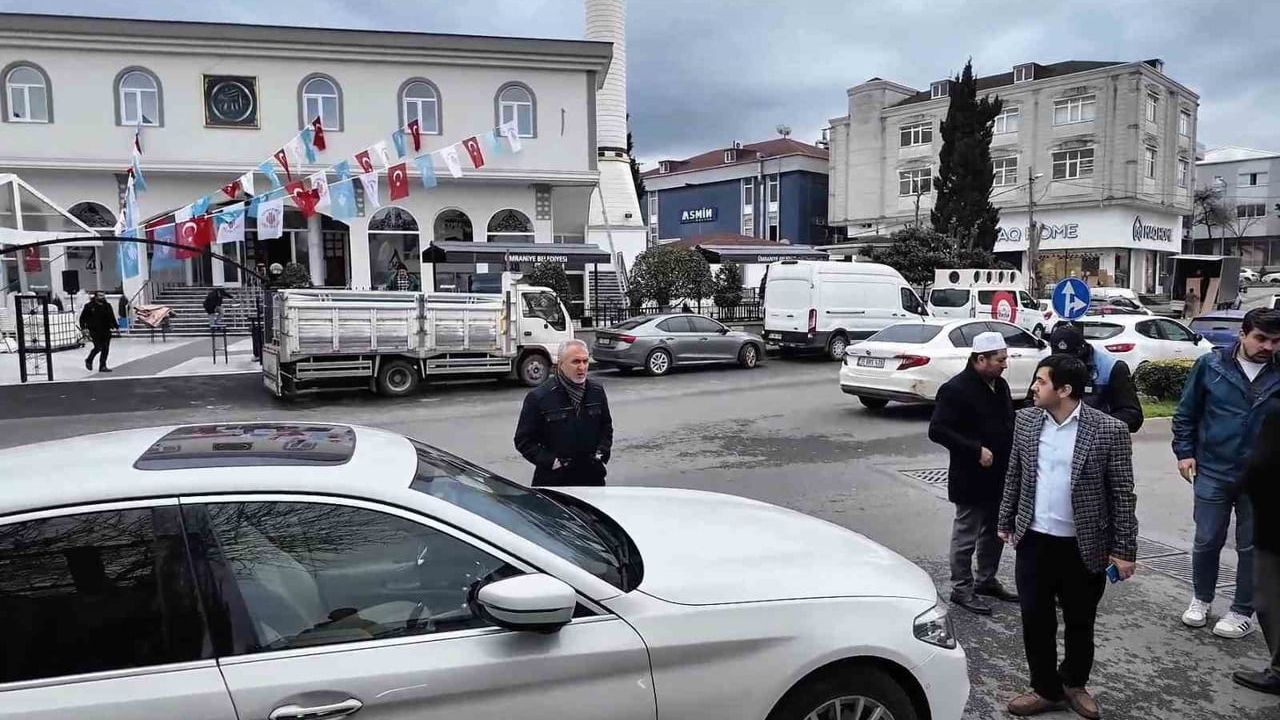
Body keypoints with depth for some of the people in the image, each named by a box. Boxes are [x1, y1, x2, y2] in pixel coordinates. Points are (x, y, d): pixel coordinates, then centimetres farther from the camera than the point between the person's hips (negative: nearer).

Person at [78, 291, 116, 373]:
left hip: (106, 331, 4)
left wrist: (114, 326, 6)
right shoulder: (89, 306, -3)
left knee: (105, 349, 2)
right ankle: (89, 361, 20)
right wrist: (83, 327, -7)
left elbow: (112, 317, 15)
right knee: (98, 347, -9)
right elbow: (82, 318, 3)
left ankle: (102, 366, 9)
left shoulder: (107, 305, 9)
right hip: (95, 331, -4)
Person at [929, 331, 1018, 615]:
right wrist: (976, 450, -25)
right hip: (971, 478, -8)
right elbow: (937, 430, -22)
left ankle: (987, 580, 36)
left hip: (1000, 476, 8)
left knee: (995, 532, 20)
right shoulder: (956, 389, -17)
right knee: (966, 535, 4)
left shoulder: (1000, 385, 9)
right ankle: (962, 589, 16)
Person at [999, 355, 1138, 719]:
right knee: (1036, 621, 9)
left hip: (1084, 547, -3)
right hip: (1033, 542, 3)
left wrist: (1124, 549, -8)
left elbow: (1123, 494, -9)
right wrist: (1006, 521, 12)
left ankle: (1074, 683, 39)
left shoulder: (1108, 430, -14)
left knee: (1080, 623, 16)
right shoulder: (1026, 420, -1)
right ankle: (1046, 689, 28)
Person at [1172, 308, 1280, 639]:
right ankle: (1201, 599, 31)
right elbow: (1185, 413, 4)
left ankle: (1243, 612, 26)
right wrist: (1185, 452, -1)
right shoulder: (1210, 365, -5)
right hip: (1213, 472, 0)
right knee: (1207, 541, 9)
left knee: (1252, 546, 11)